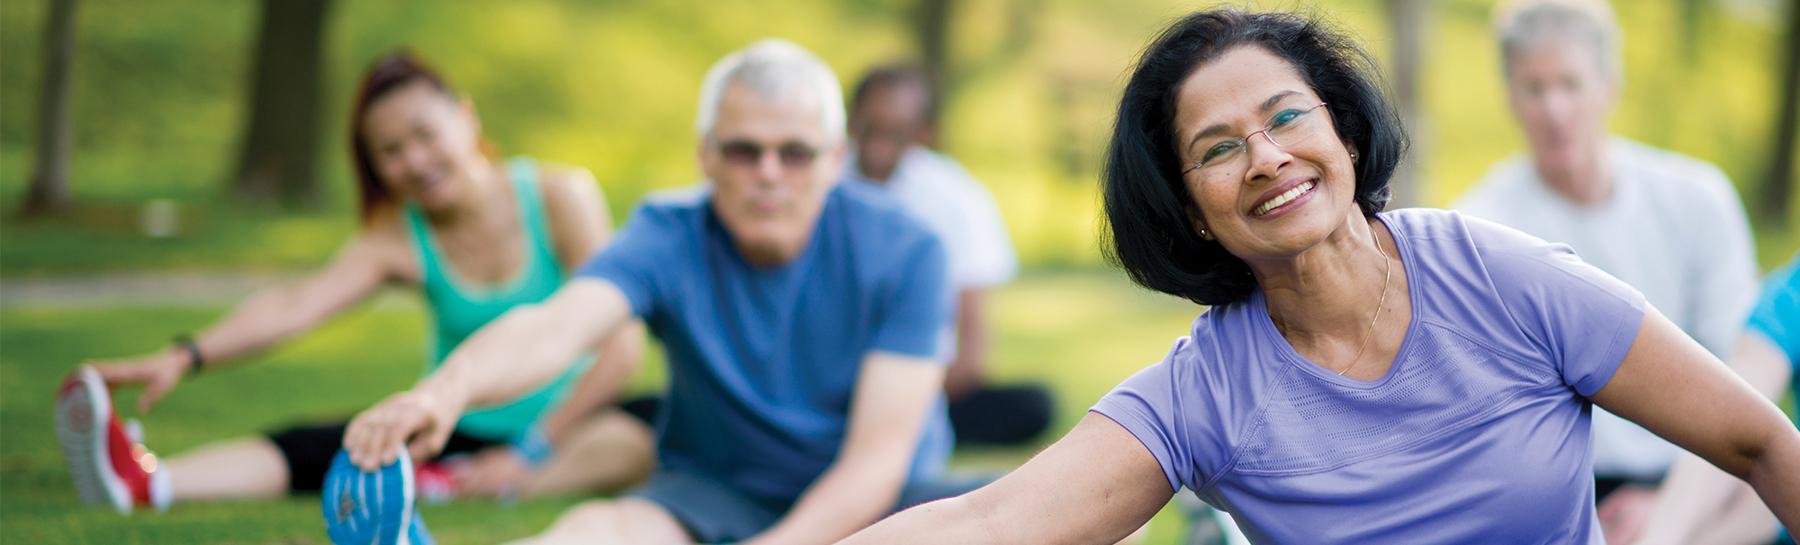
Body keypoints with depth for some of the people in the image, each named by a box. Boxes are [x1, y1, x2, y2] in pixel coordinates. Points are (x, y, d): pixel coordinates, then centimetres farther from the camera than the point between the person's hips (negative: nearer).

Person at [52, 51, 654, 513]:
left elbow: (619, 342, -12)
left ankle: (451, 487, -40)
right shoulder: (396, 240, -5)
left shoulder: (559, 196, -8)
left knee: (632, 442, -35)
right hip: (460, 429, 1)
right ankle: (146, 481, -48)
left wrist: (532, 452, -17)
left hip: (561, 421, -1)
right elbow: (294, 305, -22)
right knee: (315, 448, -26)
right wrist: (186, 356, -40)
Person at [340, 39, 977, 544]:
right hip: (717, 493, -1)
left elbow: (878, 455, -15)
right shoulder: (668, 239, -11)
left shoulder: (901, 252, -12)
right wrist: (447, 389, -54)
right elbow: (554, 326, -32)